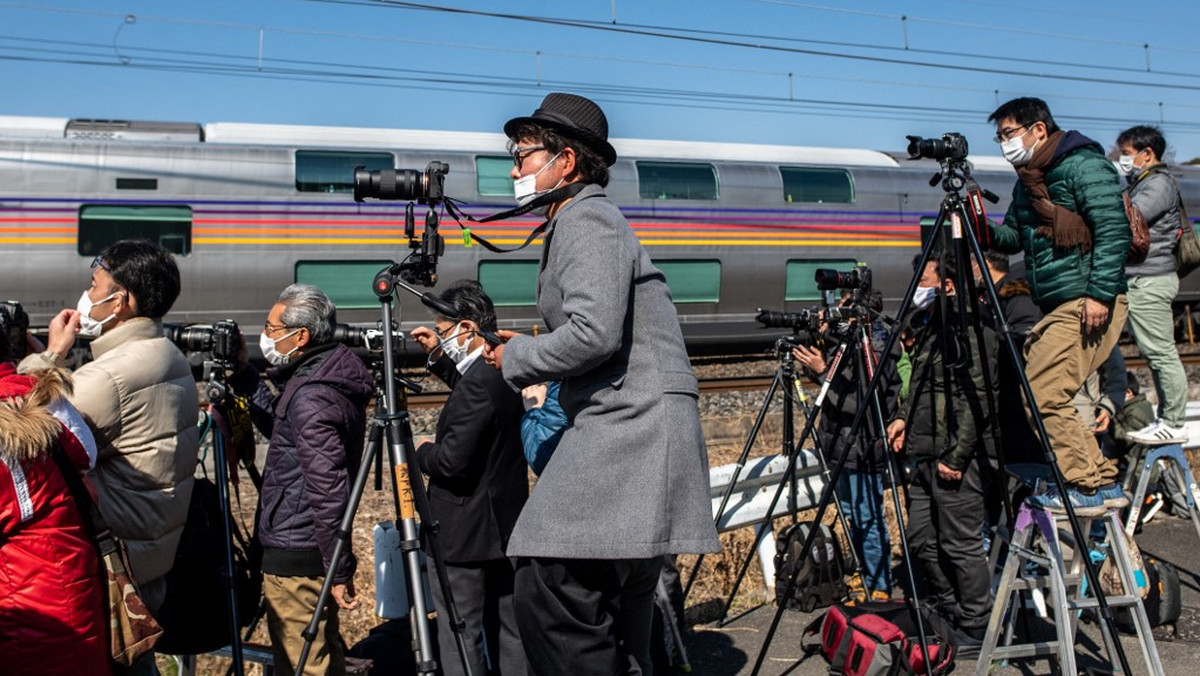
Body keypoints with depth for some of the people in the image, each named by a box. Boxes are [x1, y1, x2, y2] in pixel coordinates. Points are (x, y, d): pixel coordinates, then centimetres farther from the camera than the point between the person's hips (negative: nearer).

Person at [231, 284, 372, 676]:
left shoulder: (312, 398, -24)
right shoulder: (324, 377, 7)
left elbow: (329, 490, -25)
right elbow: (280, 427, 23)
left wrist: (339, 572, -21)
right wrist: (243, 374, 16)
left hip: (295, 558, -10)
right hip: (315, 552, 10)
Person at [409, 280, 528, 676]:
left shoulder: (478, 383, -23)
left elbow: (452, 461, -26)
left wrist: (422, 453, -5)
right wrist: (437, 356, 15)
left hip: (467, 533, -10)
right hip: (506, 525, 10)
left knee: (461, 638, 0)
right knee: (510, 631, 16)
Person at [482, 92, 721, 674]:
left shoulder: (587, 220, -6)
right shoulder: (574, 224, 24)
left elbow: (594, 335, -20)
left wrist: (516, 358, -6)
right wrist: (525, 352, 17)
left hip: (631, 426, -11)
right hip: (625, 429, 11)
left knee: (548, 590, -16)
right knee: (612, 613, 11)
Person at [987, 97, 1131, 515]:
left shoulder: (1083, 165, -8)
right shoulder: (1027, 181, 19)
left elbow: (1114, 231, -15)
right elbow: (1013, 237, 22)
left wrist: (1100, 294, -21)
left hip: (1088, 304, -9)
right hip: (1056, 307, 9)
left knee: (1043, 395, -13)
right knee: (1049, 395, 8)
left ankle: (1086, 487, -1)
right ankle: (1104, 483, 17)